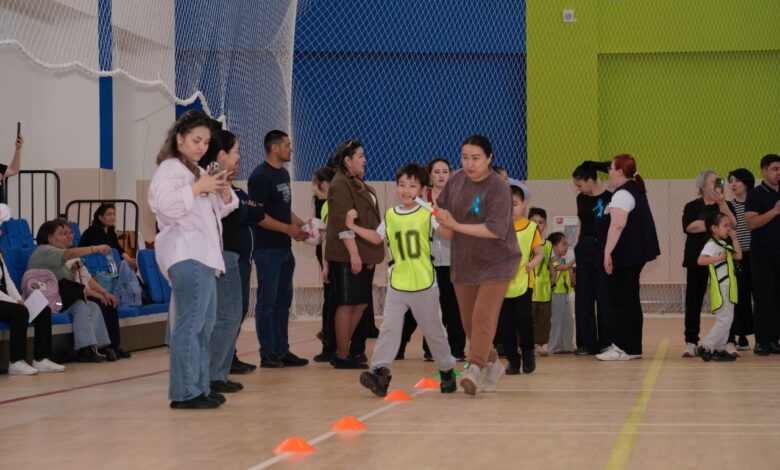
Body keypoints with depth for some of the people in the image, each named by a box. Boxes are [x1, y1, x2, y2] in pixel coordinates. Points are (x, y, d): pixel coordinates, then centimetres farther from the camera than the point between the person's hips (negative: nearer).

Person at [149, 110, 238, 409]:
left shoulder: (198, 171, 24)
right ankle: (185, 393, -15)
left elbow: (217, 211, 27)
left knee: (204, 324, 11)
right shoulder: (170, 168, -4)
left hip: (203, 254, 10)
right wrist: (198, 188, -21)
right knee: (190, 323, -14)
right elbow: (163, 203, -21)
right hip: (186, 254, -10)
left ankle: (200, 387, 16)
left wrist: (224, 194, 7)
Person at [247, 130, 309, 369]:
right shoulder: (261, 176, -13)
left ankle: (282, 351, 17)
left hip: (284, 248, 9)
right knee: (267, 301, -3)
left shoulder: (283, 174, 14)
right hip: (268, 248, -9)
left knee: (283, 300, 11)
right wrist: (288, 229, -19)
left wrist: (301, 224, 8)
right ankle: (268, 353, 1)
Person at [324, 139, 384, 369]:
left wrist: (370, 255, 20)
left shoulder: (358, 184, 19)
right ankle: (342, 356, 2)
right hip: (347, 255, -9)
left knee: (361, 303, 10)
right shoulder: (340, 185, -12)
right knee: (347, 304, -4)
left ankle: (343, 352, 18)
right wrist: (354, 253, -24)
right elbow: (343, 223, -19)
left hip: (363, 255, 10)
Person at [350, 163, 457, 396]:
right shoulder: (390, 215, 7)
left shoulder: (427, 214, -4)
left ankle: (447, 370, 26)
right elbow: (377, 238, 20)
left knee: (433, 330, 10)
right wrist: (353, 227, 11)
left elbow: (447, 234, -14)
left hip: (424, 285, -3)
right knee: (389, 327, -9)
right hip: (397, 284, 3)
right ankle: (381, 371, -15)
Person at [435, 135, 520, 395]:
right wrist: (442, 218, -6)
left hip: (496, 263, -6)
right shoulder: (456, 180, -1)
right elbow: (443, 207, 16)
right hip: (464, 263, 6)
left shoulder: (498, 188, -19)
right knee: (468, 321, 10)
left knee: (483, 317, -18)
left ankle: (474, 369, -21)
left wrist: (456, 226, -26)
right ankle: (492, 363, 30)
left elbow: (496, 229, -26)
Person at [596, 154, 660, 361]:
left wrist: (608, 252, -27)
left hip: (625, 254, -10)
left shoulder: (622, 194, -14)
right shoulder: (636, 190, 18)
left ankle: (624, 348, -6)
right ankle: (632, 346, 18)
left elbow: (617, 225, -26)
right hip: (636, 253, 10)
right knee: (631, 300, 13)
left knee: (621, 300, -7)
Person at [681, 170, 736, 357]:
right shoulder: (692, 206, 6)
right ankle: (691, 342, 1)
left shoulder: (726, 205, 12)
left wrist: (722, 203, -14)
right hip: (697, 259, -1)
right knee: (694, 301, -3)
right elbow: (689, 226, -13)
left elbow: (732, 224, -6)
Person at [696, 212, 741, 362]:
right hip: (720, 289, -10)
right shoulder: (711, 245, -15)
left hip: (727, 288, 10)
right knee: (724, 319, -13)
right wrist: (718, 258, -32)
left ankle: (719, 349, 17)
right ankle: (706, 347, -11)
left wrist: (735, 239, 10)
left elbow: (738, 256, 14)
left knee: (726, 319, 12)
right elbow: (701, 260, -27)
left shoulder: (724, 245, 15)